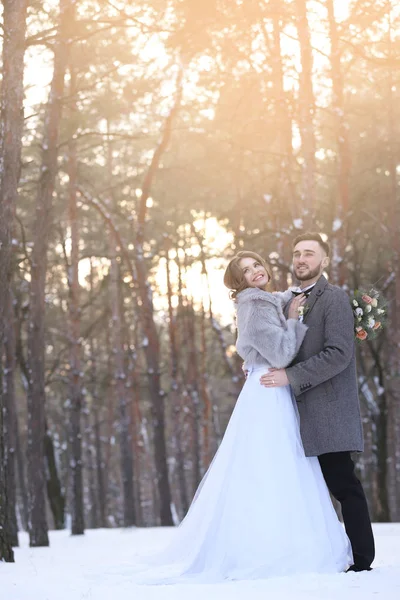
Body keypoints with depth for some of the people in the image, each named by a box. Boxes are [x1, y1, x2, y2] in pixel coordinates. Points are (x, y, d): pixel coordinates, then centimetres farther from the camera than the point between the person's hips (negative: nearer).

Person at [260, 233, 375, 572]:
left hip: (329, 409, -8)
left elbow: (338, 354, -18)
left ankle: (361, 559, -1)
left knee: (342, 483, -6)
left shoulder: (334, 298, -8)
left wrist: (290, 376, -19)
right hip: (303, 411, 8)